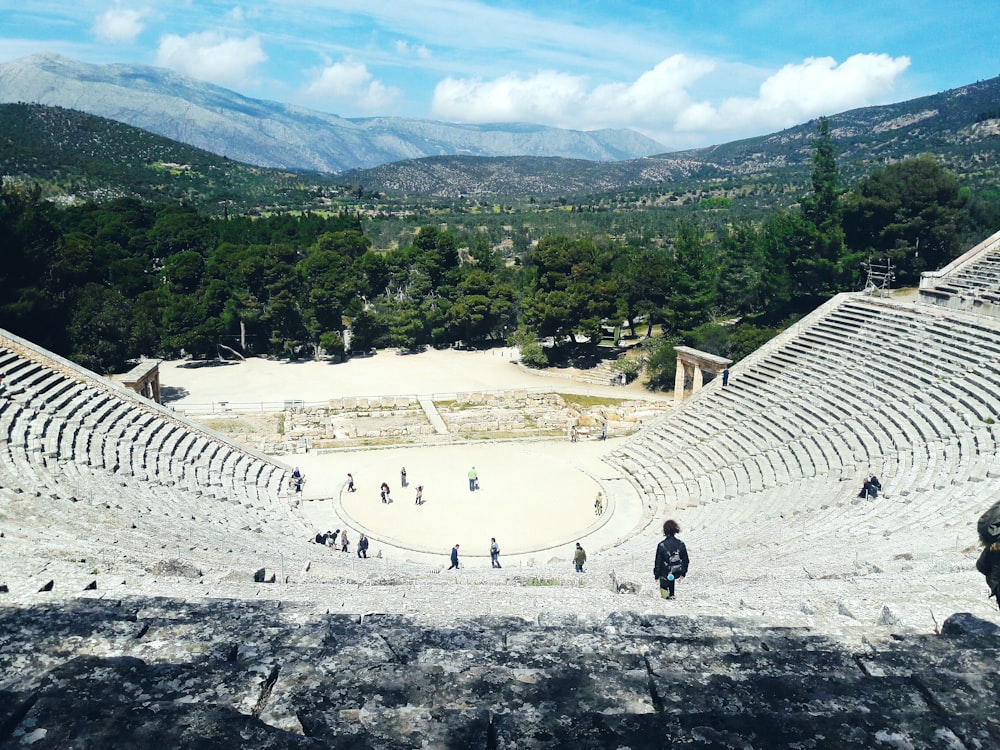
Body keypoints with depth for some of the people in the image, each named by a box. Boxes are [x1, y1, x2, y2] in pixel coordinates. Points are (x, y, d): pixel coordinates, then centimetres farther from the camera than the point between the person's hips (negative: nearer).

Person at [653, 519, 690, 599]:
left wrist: (656, 574, 2)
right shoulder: (681, 544, -7)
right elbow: (685, 560, 3)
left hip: (665, 574, -3)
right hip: (677, 573, 3)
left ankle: (665, 592, -2)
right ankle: (671, 594, 32)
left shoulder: (661, 545, -17)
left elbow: (658, 562, -10)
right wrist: (683, 572, 16)